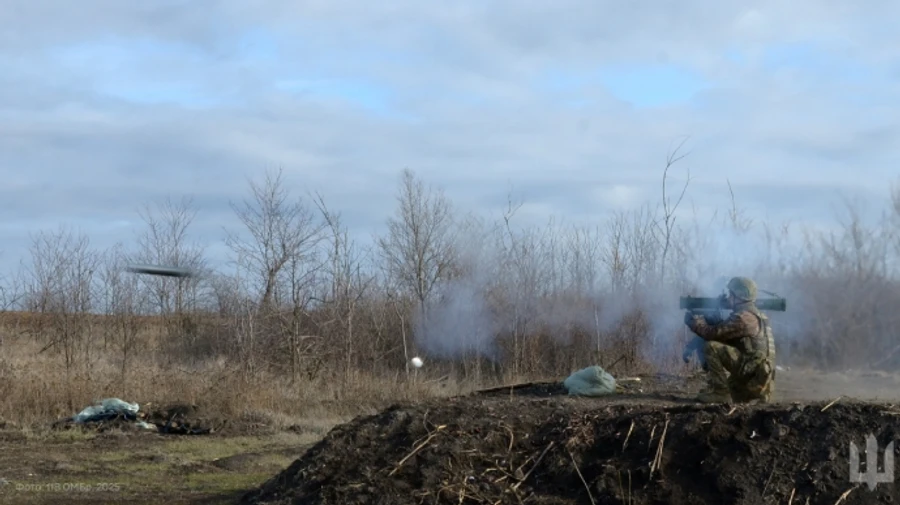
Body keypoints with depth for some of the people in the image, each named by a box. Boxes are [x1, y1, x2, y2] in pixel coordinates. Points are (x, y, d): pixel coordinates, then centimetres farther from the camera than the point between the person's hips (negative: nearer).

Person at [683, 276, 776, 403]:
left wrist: (693, 320, 5)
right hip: (759, 380, 10)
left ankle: (720, 392, -9)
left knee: (711, 347, -13)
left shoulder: (743, 317, -12)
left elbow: (712, 333, -11)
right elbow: (723, 331, 26)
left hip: (753, 376, -10)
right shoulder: (755, 315, 19)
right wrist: (703, 318, 18)